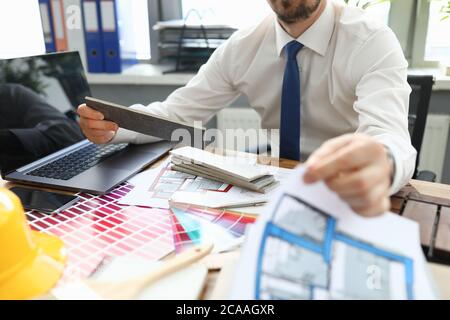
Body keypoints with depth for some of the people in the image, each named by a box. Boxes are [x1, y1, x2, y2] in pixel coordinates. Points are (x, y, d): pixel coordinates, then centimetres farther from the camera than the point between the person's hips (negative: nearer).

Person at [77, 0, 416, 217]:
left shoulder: (373, 42, -16)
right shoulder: (244, 46, -5)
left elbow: (390, 138, -31)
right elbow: (178, 111, -3)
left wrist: (380, 166, -56)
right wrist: (112, 125, -23)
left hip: (351, 196, -1)